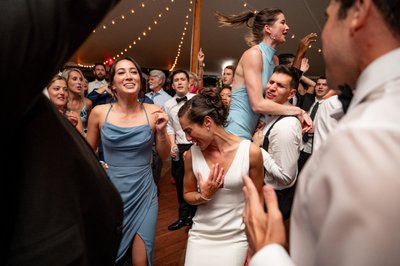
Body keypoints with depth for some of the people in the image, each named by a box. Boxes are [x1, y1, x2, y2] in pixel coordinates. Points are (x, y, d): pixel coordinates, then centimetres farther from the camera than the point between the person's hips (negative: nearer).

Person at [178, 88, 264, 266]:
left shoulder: (251, 152, -16)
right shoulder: (192, 155, -9)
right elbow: (188, 194, 5)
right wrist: (204, 196, -16)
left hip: (236, 238, -1)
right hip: (200, 236, 2)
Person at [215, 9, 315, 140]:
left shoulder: (274, 60, 12)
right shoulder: (253, 54, -14)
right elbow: (258, 104, -22)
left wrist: (300, 54, 14)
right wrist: (298, 111, -13)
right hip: (235, 134, -9)